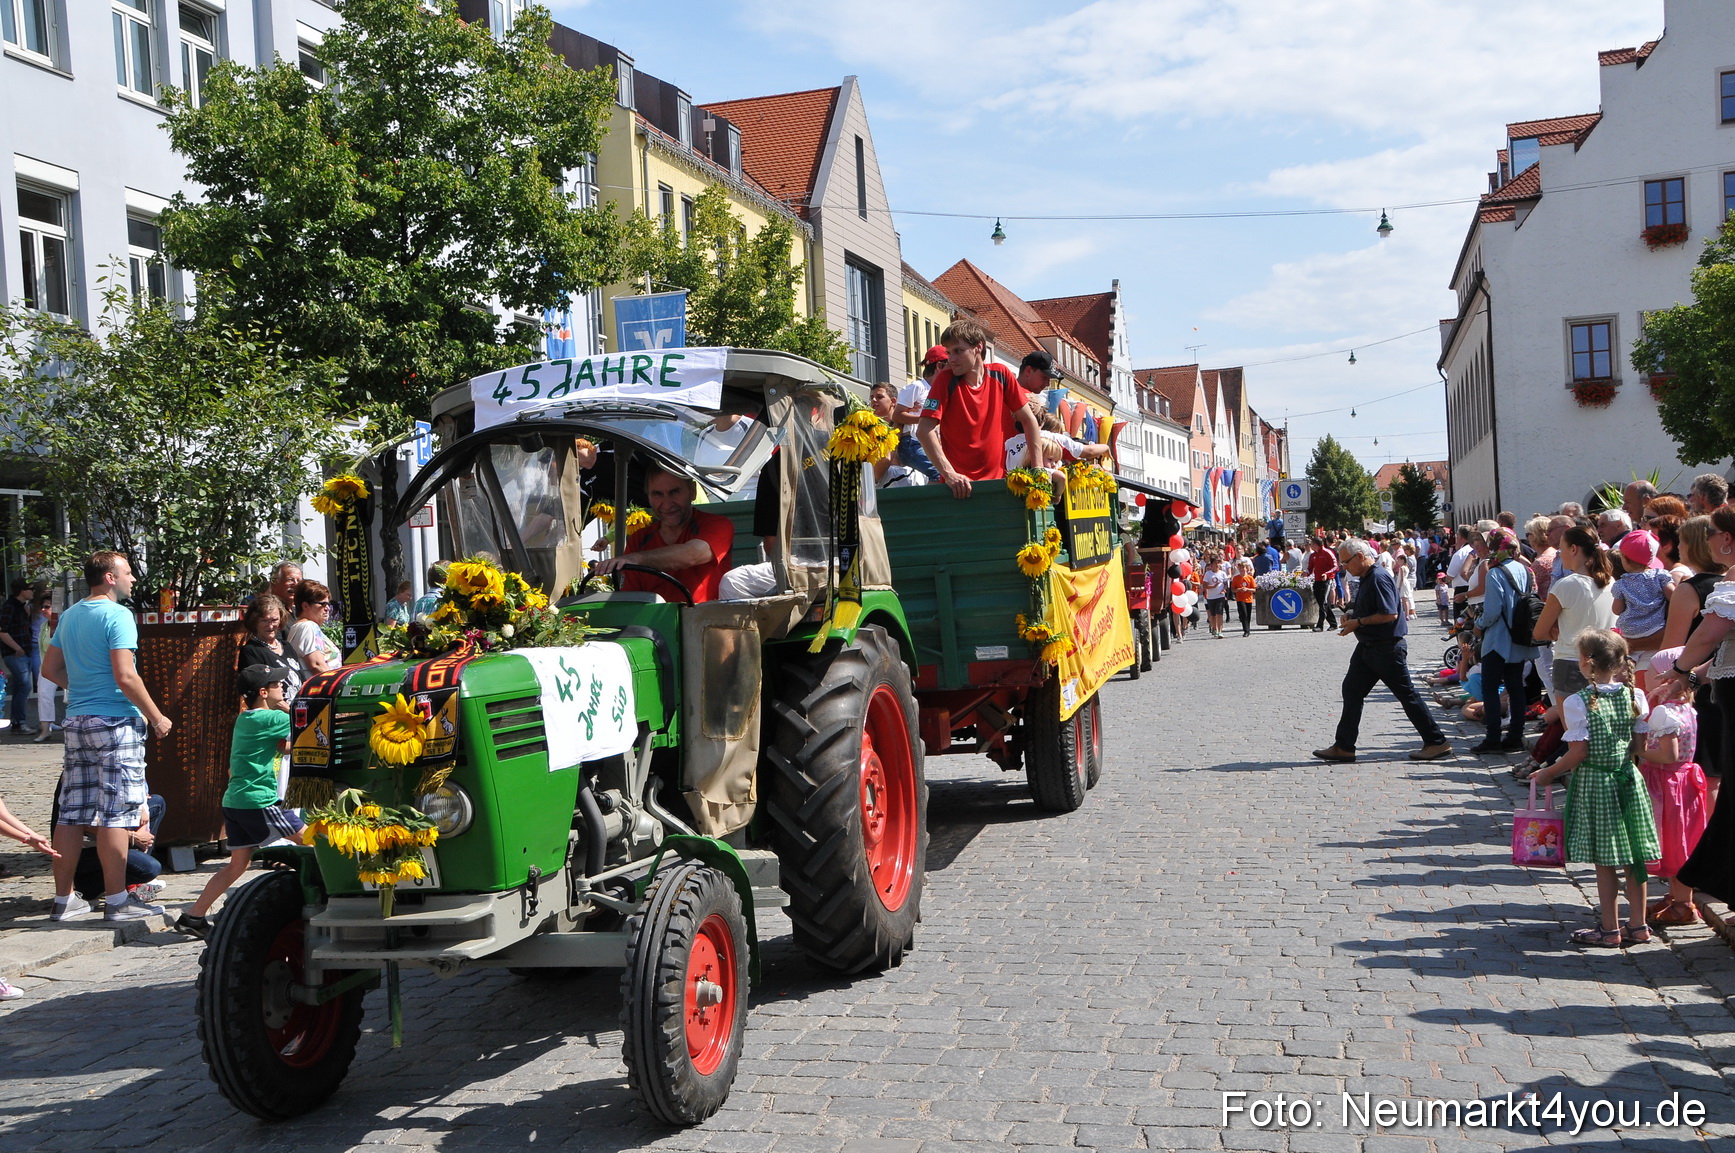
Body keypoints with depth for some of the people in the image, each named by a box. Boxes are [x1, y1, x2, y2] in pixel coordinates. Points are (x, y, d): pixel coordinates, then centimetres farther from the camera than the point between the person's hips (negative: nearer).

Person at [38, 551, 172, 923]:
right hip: (114, 723, -8)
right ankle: (116, 901, -1)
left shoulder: (69, 615, 13)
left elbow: (50, 669, 18)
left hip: (77, 721, 8)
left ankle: (64, 899, 15)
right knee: (116, 813, -4)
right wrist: (156, 717, -10)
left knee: (72, 813, 10)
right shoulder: (117, 615, -12)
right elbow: (125, 676, -18)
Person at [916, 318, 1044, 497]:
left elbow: (1028, 419, 8)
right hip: (959, 485, -3)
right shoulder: (946, 379, -6)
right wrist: (949, 474, -24)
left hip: (998, 479, 3)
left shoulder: (1000, 375, 2)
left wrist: (1037, 467, 0)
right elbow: (925, 430, -14)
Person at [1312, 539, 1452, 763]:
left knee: (1406, 694, -2)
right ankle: (1344, 747, 12)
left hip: (1387, 649, -10)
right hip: (1368, 648, 10)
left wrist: (1358, 622, -19)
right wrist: (1351, 614, 7)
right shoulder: (1366, 579, 12)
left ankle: (1437, 743, 8)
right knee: (1352, 690, 8)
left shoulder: (1379, 578, -19)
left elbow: (1390, 614, -25)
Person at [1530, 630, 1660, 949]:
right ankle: (1638, 925, 21)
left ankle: (1610, 929, 10)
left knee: (1605, 861, 3)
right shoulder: (1634, 696, -2)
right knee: (1633, 858, 12)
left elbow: (1578, 753, -15)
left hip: (1593, 783, -5)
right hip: (1629, 779, 5)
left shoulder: (1577, 702, -15)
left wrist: (1548, 773, -2)